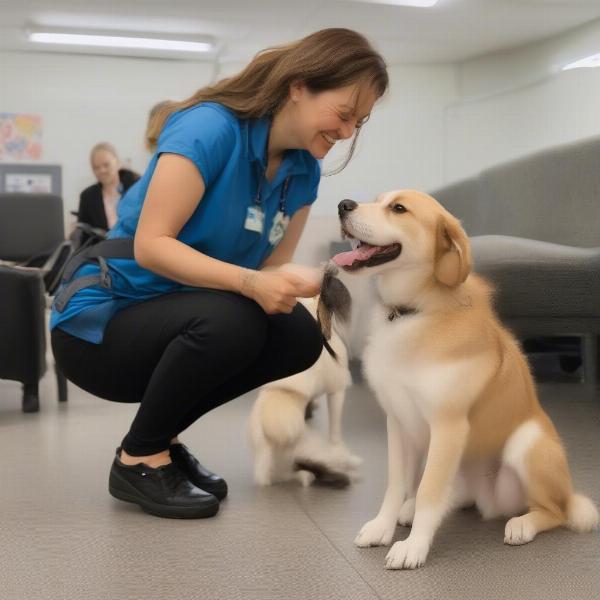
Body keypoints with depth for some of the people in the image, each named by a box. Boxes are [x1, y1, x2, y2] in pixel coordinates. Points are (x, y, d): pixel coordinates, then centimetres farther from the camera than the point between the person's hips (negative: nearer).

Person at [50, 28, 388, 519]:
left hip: (175, 320, 7)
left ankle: (160, 437, 6)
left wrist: (320, 280, -22)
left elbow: (272, 268, -1)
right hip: (99, 321, -7)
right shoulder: (211, 127, -22)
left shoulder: (303, 170, 1)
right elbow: (150, 245, -26)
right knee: (228, 320, -32)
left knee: (299, 335, -11)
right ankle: (137, 460, -8)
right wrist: (250, 283, -36)